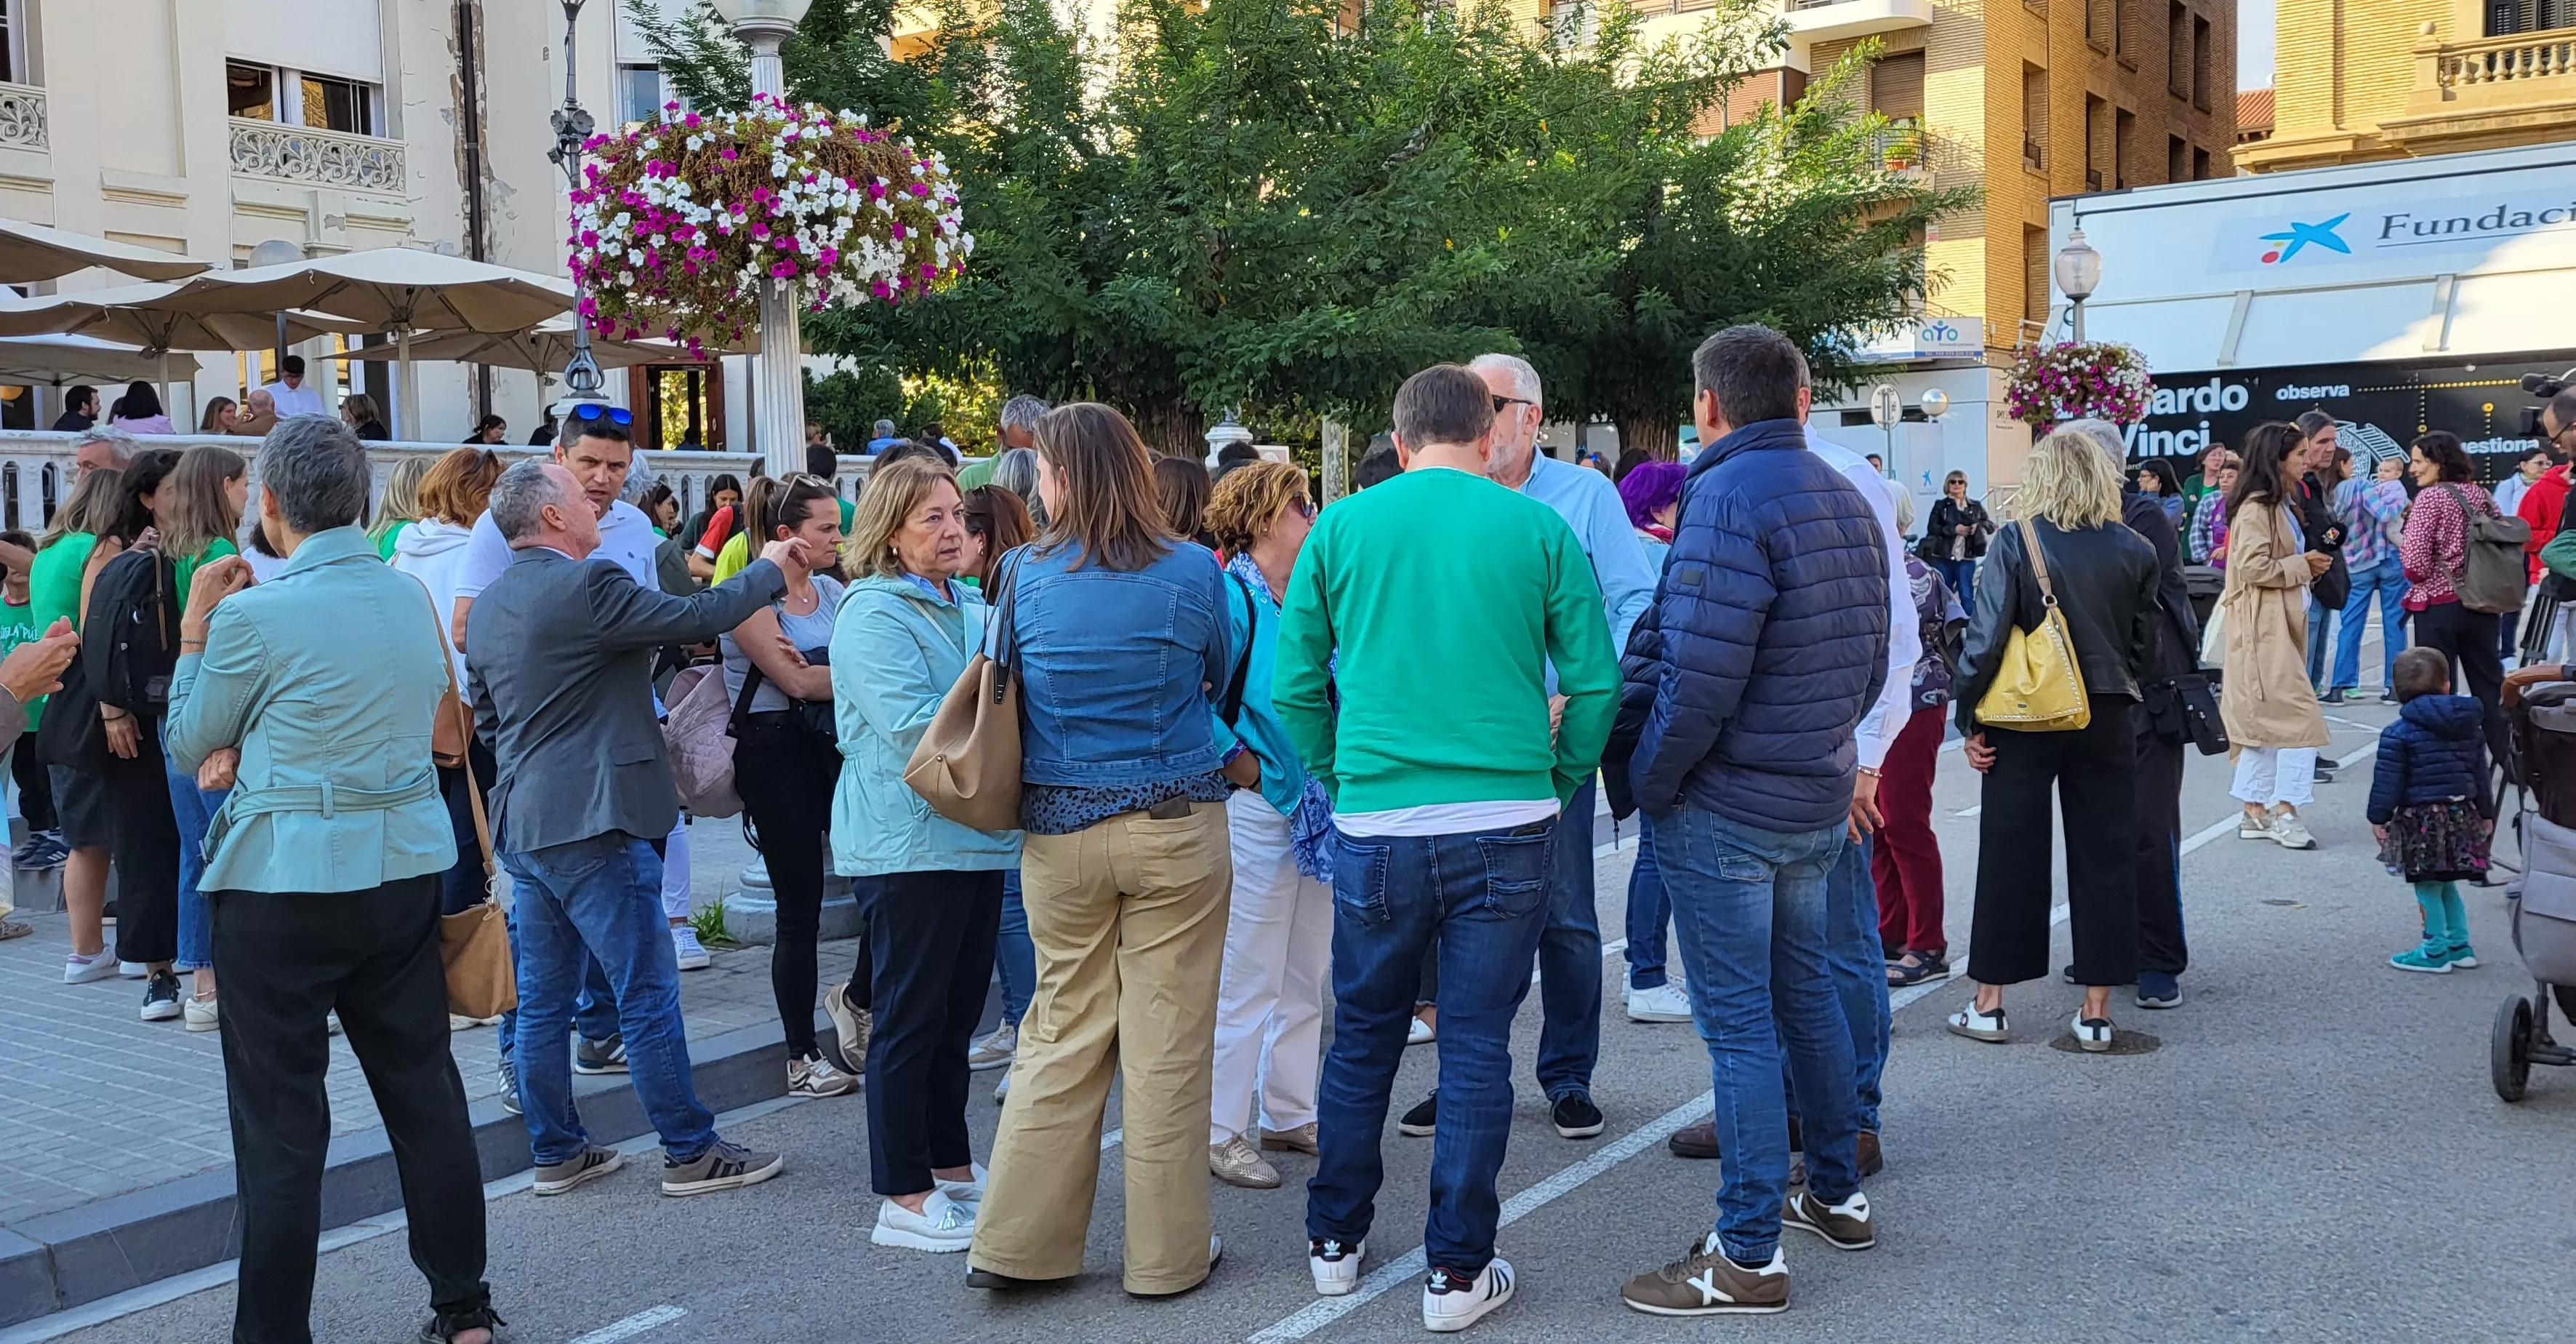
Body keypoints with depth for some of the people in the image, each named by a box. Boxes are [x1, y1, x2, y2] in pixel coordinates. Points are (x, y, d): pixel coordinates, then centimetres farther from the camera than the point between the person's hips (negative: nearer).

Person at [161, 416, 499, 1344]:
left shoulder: (256, 614, -14)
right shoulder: (411, 599, 5)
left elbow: (188, 746, 0)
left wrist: (195, 628, 7)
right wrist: (252, 749, 6)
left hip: (285, 883, -6)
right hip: (405, 869, 6)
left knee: (280, 1123, 3)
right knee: (425, 1092, 13)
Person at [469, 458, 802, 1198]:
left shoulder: (486, 607, 11)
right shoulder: (585, 587, -17)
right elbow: (702, 616, -16)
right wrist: (770, 567, -1)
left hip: (523, 822, 9)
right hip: (592, 824, -9)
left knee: (543, 998, 13)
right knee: (648, 993, -1)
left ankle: (556, 1152, 22)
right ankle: (691, 1152, 6)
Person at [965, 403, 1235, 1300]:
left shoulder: (1027, 576, -3)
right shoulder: (1190, 571, -6)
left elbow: (1012, 685, 10)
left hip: (1059, 830, 2)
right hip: (1177, 825, -2)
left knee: (1065, 1032, 14)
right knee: (1168, 1042, 6)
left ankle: (1018, 1242, 18)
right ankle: (1166, 1254, 16)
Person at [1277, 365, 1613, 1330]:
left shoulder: (1340, 529, 3)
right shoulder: (1539, 529, 0)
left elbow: (1294, 688, 4)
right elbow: (1595, 684, 0)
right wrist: (1558, 785, 13)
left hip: (1376, 825, 1)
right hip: (1507, 826, -1)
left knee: (1362, 1039, 16)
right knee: (1476, 1049, 7)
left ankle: (1335, 1241, 29)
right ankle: (1458, 1271, 14)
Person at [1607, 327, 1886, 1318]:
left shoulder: (1731, 499, -19)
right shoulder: (1847, 498, 9)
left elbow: (1699, 677, -25)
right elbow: (1870, 666, 13)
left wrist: (1647, 782, -13)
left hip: (1724, 808, -9)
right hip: (1820, 799, 9)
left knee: (1739, 1022, -2)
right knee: (1807, 989, 21)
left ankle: (1749, 1255, 6)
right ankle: (1837, 1194, 34)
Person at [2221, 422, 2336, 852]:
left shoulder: (2280, 505, 18)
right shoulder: (2255, 508, -14)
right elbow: (2254, 567, -22)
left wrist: (2309, 563, 10)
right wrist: (2302, 566, -11)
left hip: (2281, 624, 10)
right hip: (2263, 629, -10)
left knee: (2264, 719, 10)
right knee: (2299, 715, -13)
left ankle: (2257, 813, 14)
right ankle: (2285, 812, -10)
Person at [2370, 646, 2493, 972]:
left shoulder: (2398, 735, -13)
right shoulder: (2470, 729, 6)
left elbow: (2388, 783, -12)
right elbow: (2480, 776, 14)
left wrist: (2379, 818, -3)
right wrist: (2486, 814, 23)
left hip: (2421, 821, -6)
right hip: (2462, 815, 6)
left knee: (2428, 888, 2)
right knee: (2446, 885, 18)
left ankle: (2435, 951, 7)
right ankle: (2459, 945, 23)